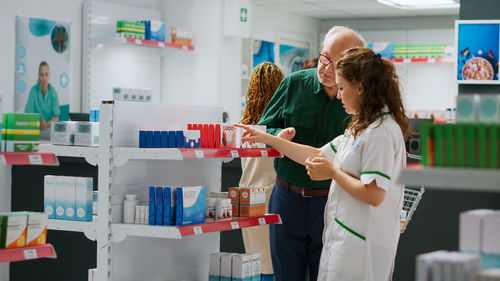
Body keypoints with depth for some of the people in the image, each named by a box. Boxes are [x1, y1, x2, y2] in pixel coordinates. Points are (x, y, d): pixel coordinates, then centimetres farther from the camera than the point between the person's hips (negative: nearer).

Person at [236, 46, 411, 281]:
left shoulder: (381, 132, -16)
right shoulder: (361, 127, 16)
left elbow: (373, 195, -23)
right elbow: (318, 155, 23)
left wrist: (333, 172, -10)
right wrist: (266, 138, 22)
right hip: (344, 239, 10)